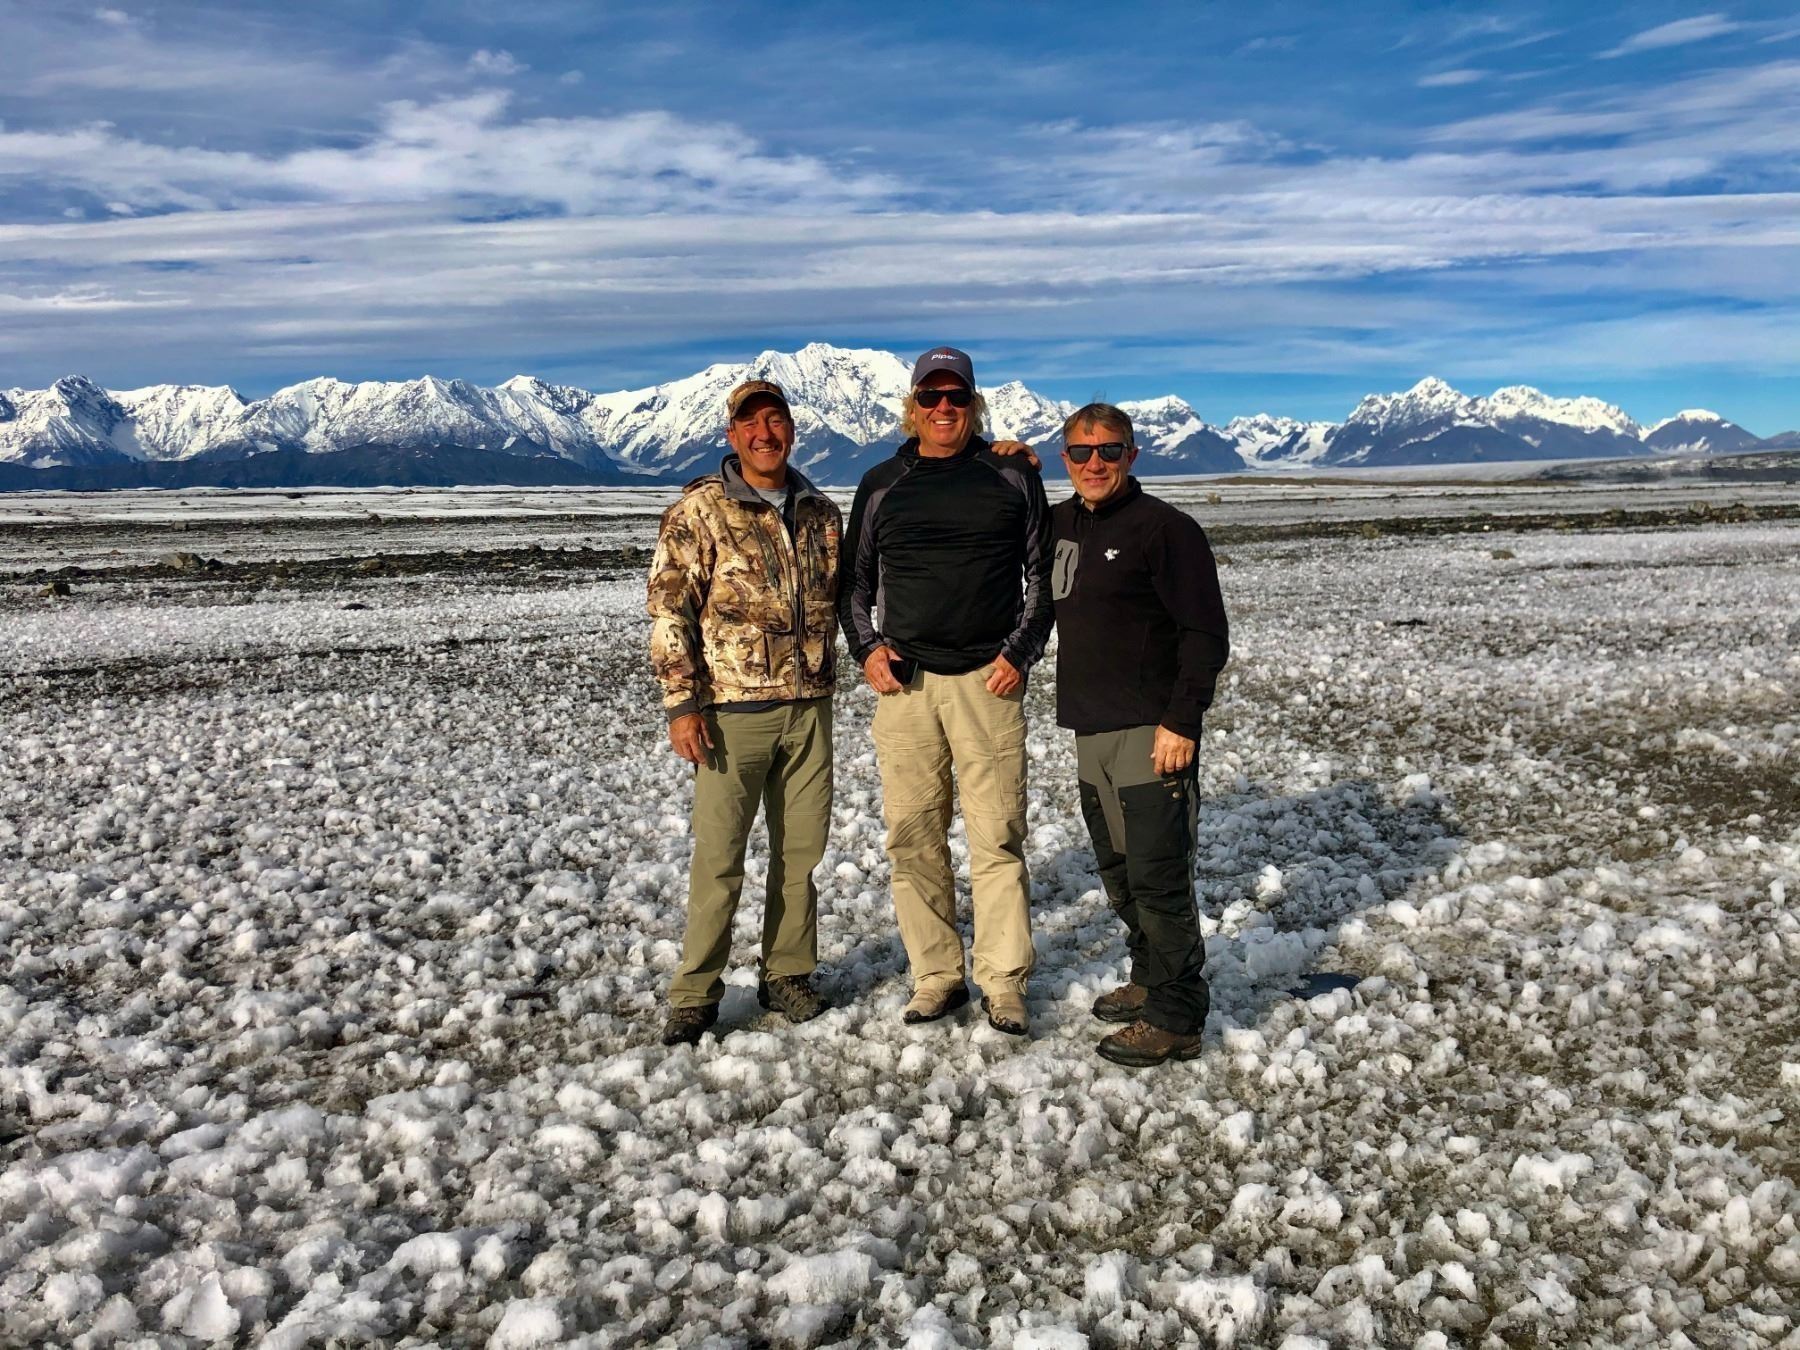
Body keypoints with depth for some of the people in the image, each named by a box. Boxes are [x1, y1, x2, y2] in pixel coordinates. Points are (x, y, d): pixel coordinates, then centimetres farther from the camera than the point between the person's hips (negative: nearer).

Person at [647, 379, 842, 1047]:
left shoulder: (822, 512, 9)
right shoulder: (699, 511, -5)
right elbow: (669, 610, -8)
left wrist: (824, 680, 14)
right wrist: (682, 704, -13)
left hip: (809, 707, 5)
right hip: (732, 709, -4)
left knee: (802, 848, 11)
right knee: (718, 856, 0)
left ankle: (787, 973, 26)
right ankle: (695, 994, 12)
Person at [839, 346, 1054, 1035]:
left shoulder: (1012, 476, 7)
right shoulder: (882, 484, 12)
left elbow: (1042, 573, 9)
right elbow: (854, 578, 19)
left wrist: (1020, 652, -2)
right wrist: (866, 647, 4)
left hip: (988, 681, -2)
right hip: (904, 682, 2)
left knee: (996, 835, -1)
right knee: (912, 835, 4)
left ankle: (1003, 980, 10)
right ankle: (936, 975, 15)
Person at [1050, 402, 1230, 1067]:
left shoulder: (1166, 528, -9)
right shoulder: (1061, 525, 12)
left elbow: (1205, 636, -13)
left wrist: (1181, 723, -19)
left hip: (1151, 733, -8)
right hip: (1090, 731, 8)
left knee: (1157, 878, -7)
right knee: (1118, 872, 17)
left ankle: (1174, 1018, 2)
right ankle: (1149, 981, 31)